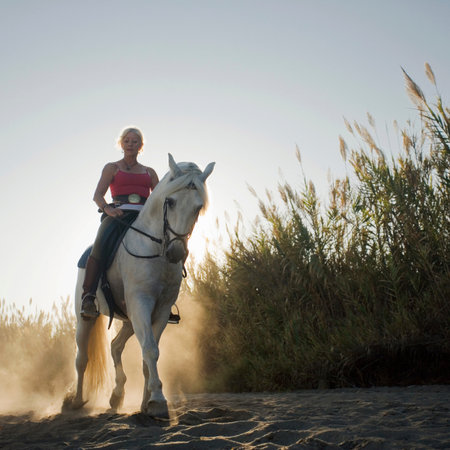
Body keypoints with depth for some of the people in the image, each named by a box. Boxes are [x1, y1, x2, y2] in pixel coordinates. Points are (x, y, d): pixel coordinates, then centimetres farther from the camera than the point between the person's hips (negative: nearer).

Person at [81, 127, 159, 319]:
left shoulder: (149, 172, 27)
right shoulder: (112, 168, 18)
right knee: (100, 245, -34)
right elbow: (98, 195, 5)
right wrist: (107, 208, -17)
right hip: (117, 215, -2)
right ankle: (88, 296, -32)